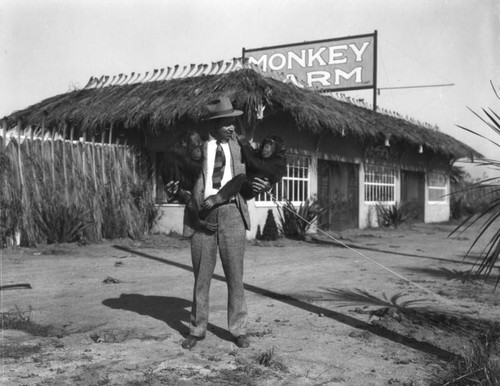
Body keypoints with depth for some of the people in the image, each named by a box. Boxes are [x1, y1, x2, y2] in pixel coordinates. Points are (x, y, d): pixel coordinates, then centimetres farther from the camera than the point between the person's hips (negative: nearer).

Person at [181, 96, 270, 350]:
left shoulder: (235, 146, 8)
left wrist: (262, 186, -3)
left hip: (231, 214, 2)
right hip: (202, 213, -2)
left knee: (235, 274, 4)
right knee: (201, 275, 8)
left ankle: (238, 329, 17)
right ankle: (197, 329, 23)